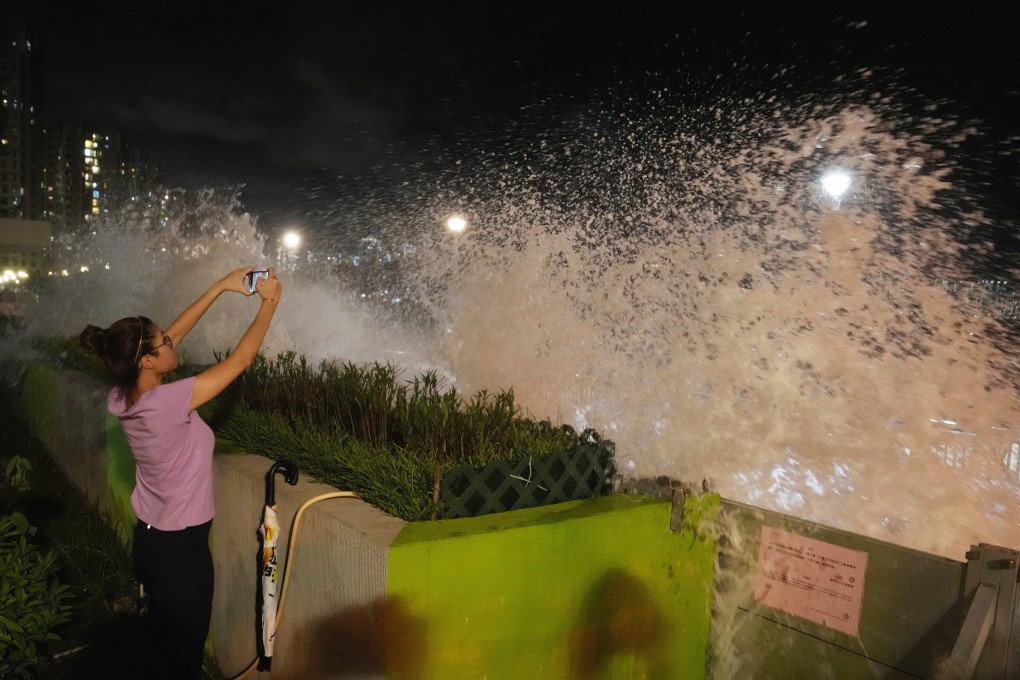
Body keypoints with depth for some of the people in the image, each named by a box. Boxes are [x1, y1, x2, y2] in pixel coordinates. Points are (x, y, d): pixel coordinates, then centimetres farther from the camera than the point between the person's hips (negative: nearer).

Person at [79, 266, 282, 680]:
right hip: (181, 548, -8)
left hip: (149, 540, 8)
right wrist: (269, 302, -12)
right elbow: (241, 359, -24)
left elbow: (174, 334, 1)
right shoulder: (165, 402, -30)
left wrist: (221, 287, 3)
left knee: (166, 646, 25)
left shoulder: (121, 398, -7)